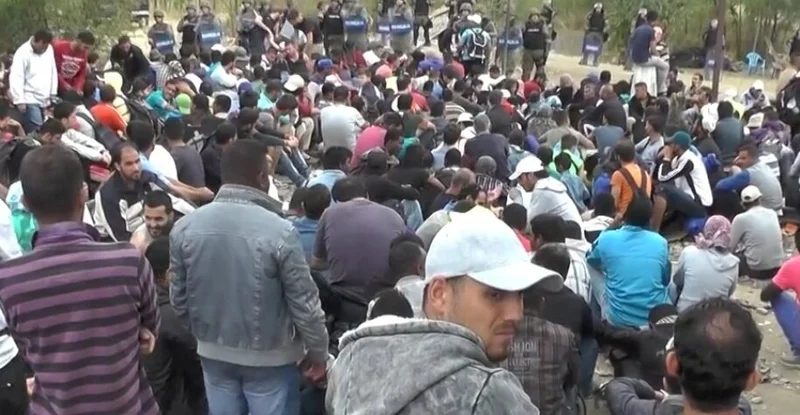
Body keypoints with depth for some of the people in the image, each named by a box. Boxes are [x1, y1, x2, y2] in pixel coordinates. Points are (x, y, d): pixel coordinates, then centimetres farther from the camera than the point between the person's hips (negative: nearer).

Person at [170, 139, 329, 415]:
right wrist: (318, 352, 1)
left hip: (213, 353, 4)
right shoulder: (279, 231, -21)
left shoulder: (185, 228, -8)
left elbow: (178, 298, 3)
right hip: (269, 356, -4)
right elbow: (304, 302, -14)